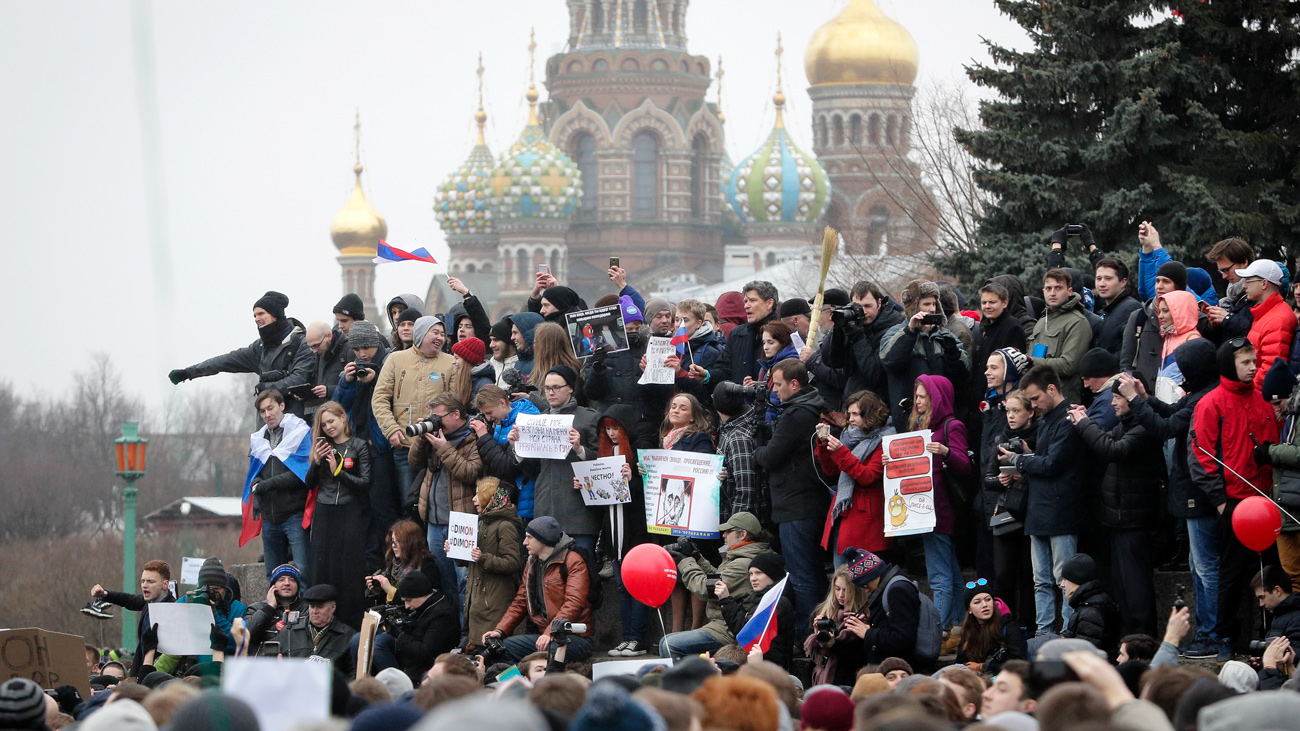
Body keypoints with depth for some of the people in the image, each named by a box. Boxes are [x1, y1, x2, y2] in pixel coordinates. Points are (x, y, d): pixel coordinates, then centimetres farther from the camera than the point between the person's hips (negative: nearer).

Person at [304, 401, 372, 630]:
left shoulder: (359, 446, -1)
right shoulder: (323, 447, 12)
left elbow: (365, 483, -8)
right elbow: (309, 484, 11)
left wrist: (338, 471, -14)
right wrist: (316, 462, -5)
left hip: (350, 514, -4)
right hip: (324, 514, 5)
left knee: (349, 570, -5)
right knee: (321, 568, 2)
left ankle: (351, 624, -2)